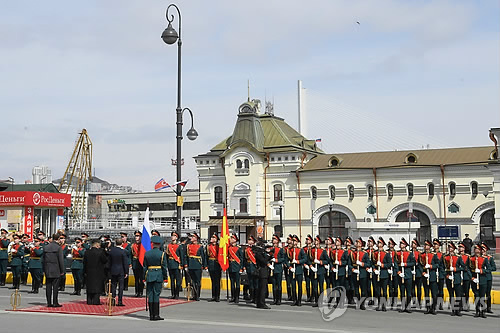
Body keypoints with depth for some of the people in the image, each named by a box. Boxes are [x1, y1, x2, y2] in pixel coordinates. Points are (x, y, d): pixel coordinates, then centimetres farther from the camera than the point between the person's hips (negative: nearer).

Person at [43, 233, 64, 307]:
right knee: (55, 286, -1)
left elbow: (44, 259, 11)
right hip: (56, 271, -5)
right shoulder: (58, 248, -10)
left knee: (48, 286, 7)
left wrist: (44, 270, 17)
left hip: (47, 270, 5)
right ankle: (55, 302, 0)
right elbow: (61, 260, -10)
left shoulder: (46, 247, 7)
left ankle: (49, 303, 10)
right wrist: (62, 271, -4)